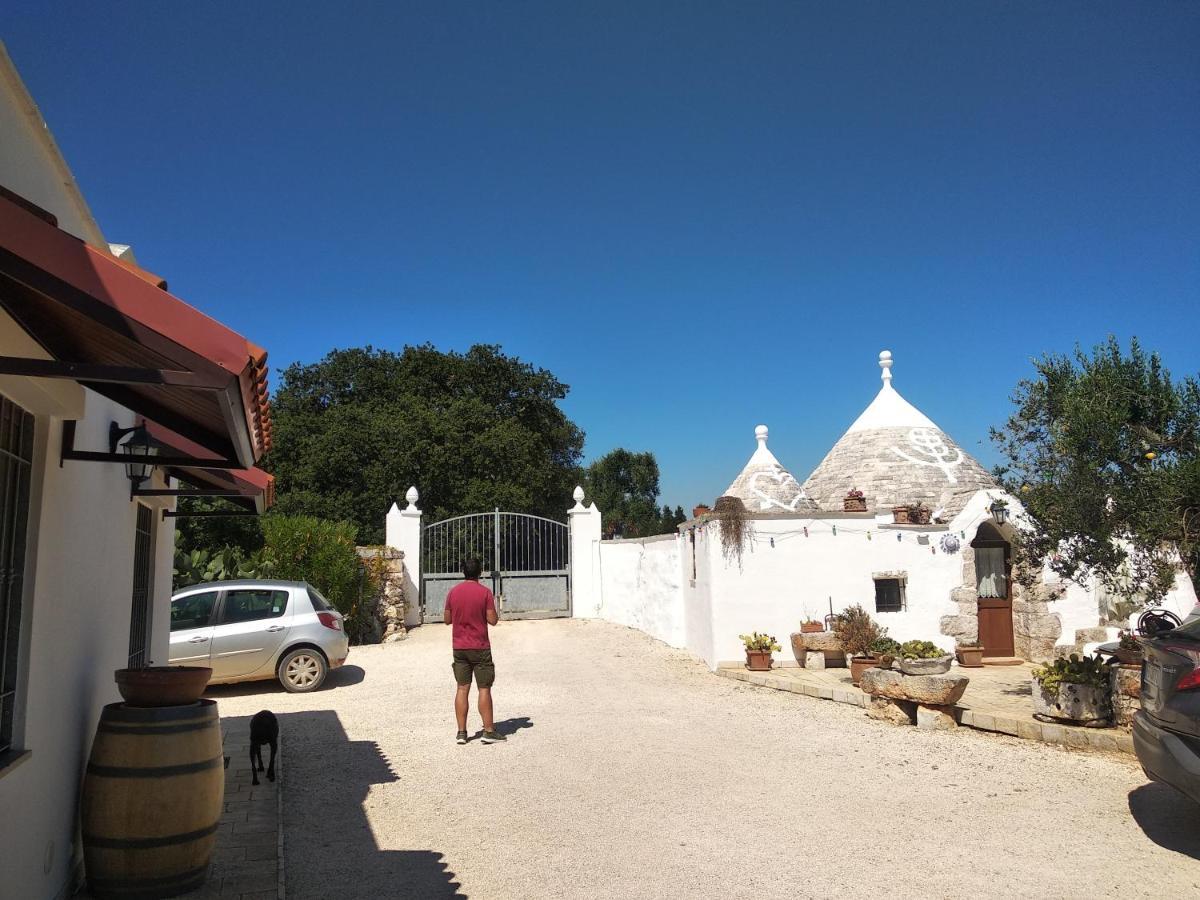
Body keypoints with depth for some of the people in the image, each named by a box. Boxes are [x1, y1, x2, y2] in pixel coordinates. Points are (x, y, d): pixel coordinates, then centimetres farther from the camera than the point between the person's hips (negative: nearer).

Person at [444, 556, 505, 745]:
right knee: (484, 689, 2)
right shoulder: (485, 592, -9)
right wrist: (492, 611, 9)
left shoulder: (453, 592, 2)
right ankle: (489, 731, 4)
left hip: (459, 648, 4)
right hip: (480, 648, -3)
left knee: (462, 688, 7)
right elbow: (492, 620, -11)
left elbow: (447, 619, 7)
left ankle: (461, 732, 8)